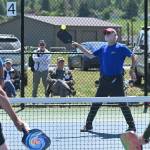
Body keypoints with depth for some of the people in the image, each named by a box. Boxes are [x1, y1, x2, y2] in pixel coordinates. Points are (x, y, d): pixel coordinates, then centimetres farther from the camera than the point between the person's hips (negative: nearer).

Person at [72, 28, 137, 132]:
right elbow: (90, 55, 19)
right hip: (104, 80, 6)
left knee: (123, 104, -4)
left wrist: (132, 70, -12)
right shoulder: (103, 48, 12)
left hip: (116, 80, -6)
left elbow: (133, 57, -2)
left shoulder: (121, 48, -5)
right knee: (95, 103, 9)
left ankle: (132, 126, 4)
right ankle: (88, 125, 18)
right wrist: (79, 46, 12)